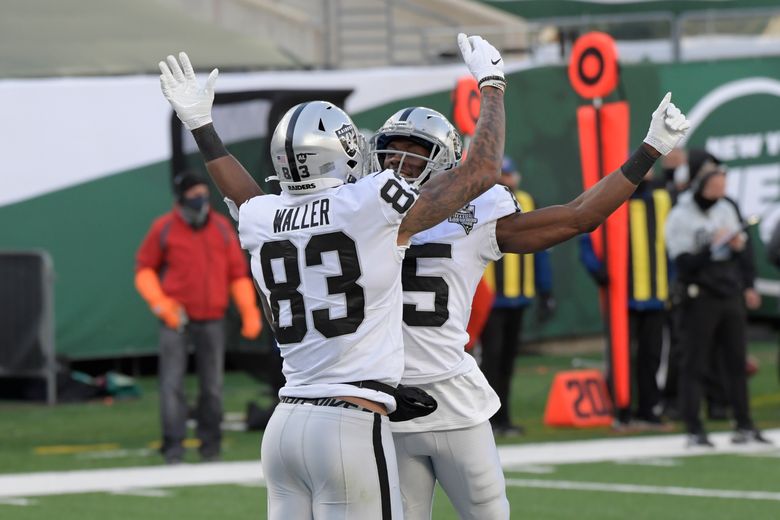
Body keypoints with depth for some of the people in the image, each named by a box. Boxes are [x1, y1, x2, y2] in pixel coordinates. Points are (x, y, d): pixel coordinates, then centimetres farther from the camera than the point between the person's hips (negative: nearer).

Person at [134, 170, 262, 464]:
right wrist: (159, 302, -11)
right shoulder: (164, 229, -2)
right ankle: (173, 446, -9)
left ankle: (210, 444, 16)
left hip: (212, 319, 3)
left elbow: (238, 272, 9)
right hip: (177, 318, -3)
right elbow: (144, 269, 4)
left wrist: (249, 312, 2)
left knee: (212, 384, 6)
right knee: (172, 382, -10)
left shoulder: (221, 228, 6)